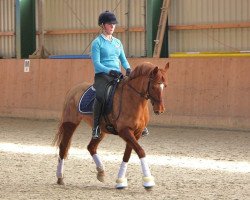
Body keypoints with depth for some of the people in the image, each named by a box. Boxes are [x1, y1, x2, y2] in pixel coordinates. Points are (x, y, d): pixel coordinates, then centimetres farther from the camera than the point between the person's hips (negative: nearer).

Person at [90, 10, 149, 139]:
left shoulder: (117, 42, 18)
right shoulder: (97, 43, 0)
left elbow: (123, 60, 19)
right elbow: (96, 63, -10)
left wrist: (128, 69, -4)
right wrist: (110, 71, -24)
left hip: (117, 76, 6)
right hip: (102, 76, -6)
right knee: (101, 96, -34)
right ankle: (96, 127, -25)